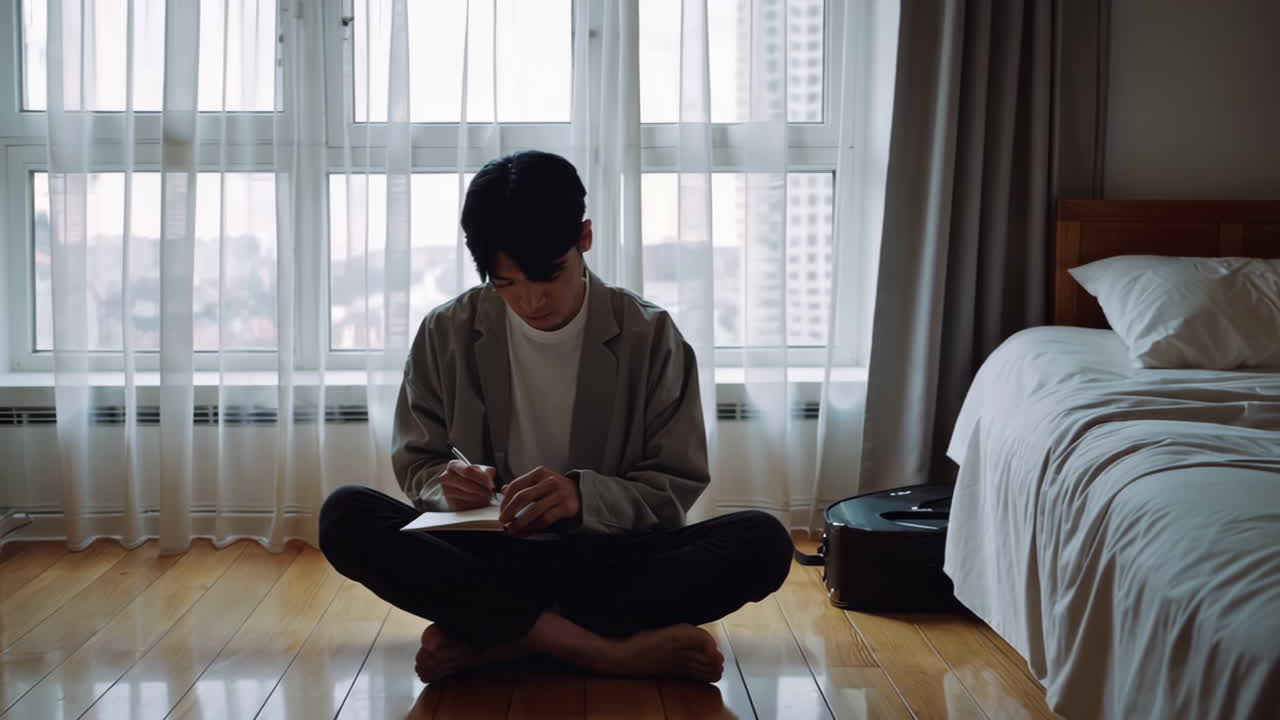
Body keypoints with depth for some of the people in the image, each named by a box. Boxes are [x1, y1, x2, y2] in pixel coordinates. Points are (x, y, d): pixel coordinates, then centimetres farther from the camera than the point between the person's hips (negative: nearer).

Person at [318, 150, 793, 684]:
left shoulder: (649, 336, -3)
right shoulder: (446, 335, 0)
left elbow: (676, 489, -3)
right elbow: (416, 466, 8)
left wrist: (584, 495, -24)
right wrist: (446, 485, -17)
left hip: (608, 559, 0)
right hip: (486, 557, 1)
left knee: (763, 541, -27)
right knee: (345, 515, -26)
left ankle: (485, 640, -28)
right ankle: (615, 652, -31)